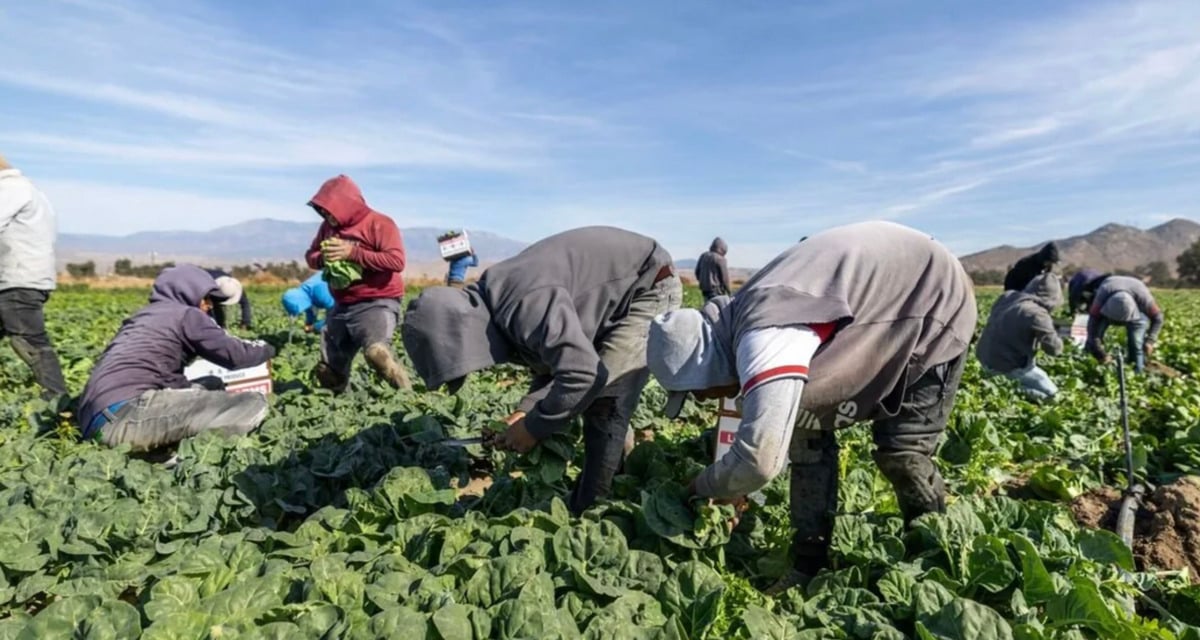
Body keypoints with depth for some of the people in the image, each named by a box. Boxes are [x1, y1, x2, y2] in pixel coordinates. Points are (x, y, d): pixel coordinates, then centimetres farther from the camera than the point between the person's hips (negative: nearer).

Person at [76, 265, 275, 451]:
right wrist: (266, 349, 22)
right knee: (254, 404, -15)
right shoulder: (186, 314, 4)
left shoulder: (144, 316, 29)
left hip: (97, 420, 9)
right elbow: (236, 355, 3)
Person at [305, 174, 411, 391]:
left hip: (377, 304, -7)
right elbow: (310, 255, 20)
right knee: (327, 370, 12)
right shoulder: (328, 227, 11)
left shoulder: (379, 224, -9)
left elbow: (397, 261, -20)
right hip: (341, 307, 8)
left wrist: (353, 253, -22)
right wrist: (322, 258, -5)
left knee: (376, 352, -33)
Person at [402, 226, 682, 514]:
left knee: (604, 400, -15)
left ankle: (589, 511, -4)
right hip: (621, 285, 9)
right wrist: (527, 410, -6)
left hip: (651, 285, -9)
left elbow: (584, 374, -39)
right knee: (593, 393, 12)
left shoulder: (525, 305, -35)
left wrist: (534, 427, -24)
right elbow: (559, 358, 7)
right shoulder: (498, 304, -3)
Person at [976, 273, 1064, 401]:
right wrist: (1051, 330, 8)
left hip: (984, 357, 7)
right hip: (1007, 365, -7)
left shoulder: (1007, 296, 2)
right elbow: (1055, 349, -12)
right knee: (1050, 392, 8)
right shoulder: (1038, 314, -18)